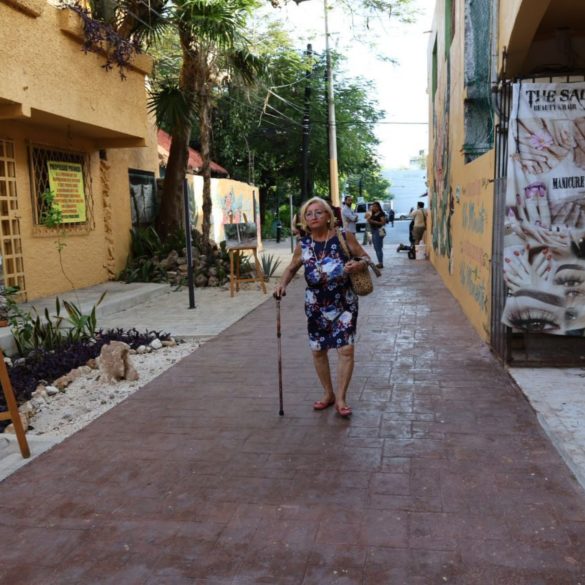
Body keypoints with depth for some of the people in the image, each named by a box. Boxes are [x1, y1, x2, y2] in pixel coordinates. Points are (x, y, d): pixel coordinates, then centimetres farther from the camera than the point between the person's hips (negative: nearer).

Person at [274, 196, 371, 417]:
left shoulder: (344, 237, -8)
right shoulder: (303, 245, -1)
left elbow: (365, 258, 0)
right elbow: (292, 268, 13)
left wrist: (358, 264, -23)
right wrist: (282, 283, -6)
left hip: (344, 303, -3)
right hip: (316, 305, 3)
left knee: (346, 349, -7)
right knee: (318, 350, 10)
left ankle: (341, 399, 8)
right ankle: (328, 393, 30)